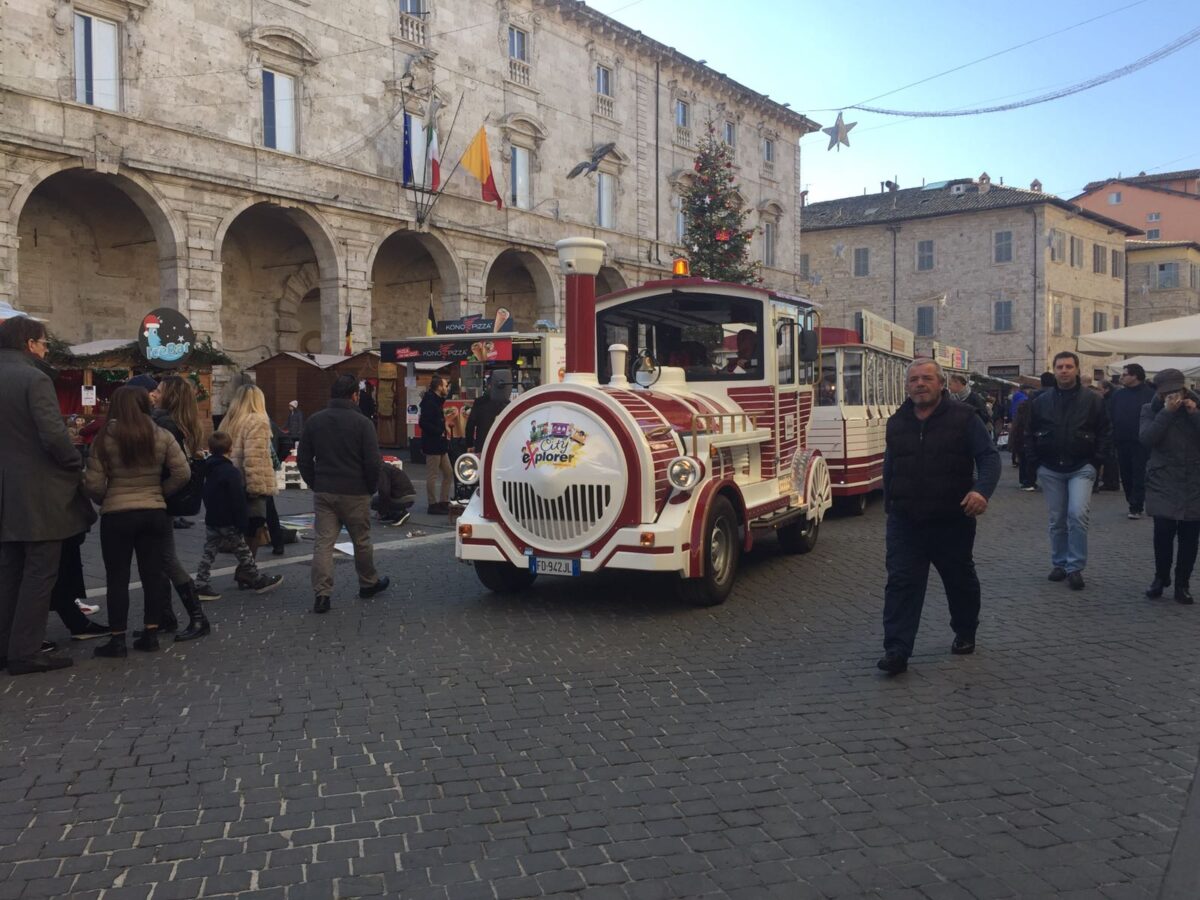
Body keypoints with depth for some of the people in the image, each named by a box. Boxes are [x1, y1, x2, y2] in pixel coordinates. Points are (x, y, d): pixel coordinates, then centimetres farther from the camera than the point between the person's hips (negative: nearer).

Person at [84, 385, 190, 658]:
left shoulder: (105, 438, -7)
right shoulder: (162, 436, -1)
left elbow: (93, 484, -8)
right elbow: (183, 473, -3)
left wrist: (106, 499, 11)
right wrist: (161, 492, 10)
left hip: (117, 515, -2)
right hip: (154, 513, 2)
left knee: (117, 577, 5)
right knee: (153, 574, 9)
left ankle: (117, 639, 7)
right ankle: (151, 634, 12)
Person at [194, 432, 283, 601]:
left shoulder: (208, 469, 7)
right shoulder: (231, 472, -19)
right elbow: (238, 501, -20)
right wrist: (242, 523, -14)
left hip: (211, 520, 7)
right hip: (228, 523, -7)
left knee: (208, 553, 9)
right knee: (243, 553, 5)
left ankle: (201, 585, 5)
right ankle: (258, 581, 17)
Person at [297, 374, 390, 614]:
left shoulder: (314, 421, 3)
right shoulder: (362, 422, -11)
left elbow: (303, 459, 8)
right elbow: (373, 462, -12)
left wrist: (316, 484, 16)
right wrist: (371, 488, 4)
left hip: (323, 493, 3)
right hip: (355, 493, -3)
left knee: (323, 542, 2)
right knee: (361, 541, 13)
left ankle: (322, 594, -5)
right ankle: (368, 584, 30)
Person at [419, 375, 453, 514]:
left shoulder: (436, 401, 15)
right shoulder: (429, 402, -16)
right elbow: (423, 423, -25)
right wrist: (440, 432, -18)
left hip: (440, 445, 10)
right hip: (432, 445, -10)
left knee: (448, 474, 13)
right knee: (432, 476, -1)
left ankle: (444, 502, 19)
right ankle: (433, 505, 5)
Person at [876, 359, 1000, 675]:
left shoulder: (963, 417, -4)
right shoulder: (896, 423, 9)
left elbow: (989, 457, -10)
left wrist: (982, 490, -28)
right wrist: (890, 506, 18)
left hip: (953, 521, -2)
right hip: (905, 522, 2)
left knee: (961, 580, 16)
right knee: (901, 584, -7)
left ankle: (965, 634, 39)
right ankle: (897, 651, -7)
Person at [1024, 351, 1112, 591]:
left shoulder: (1092, 399, -2)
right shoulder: (1042, 401, 5)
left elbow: (1105, 433, 0)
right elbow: (1030, 434, 10)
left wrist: (1096, 462, -6)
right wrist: (1036, 463, 2)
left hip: (1081, 468, -3)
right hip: (1051, 470, 3)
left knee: (1077, 514, -16)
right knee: (1057, 521, 9)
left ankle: (1075, 567, -6)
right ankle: (1059, 564, 22)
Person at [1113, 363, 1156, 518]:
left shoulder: (1150, 394, -7)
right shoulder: (1118, 395, 9)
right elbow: (1112, 417, 7)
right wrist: (1113, 438, -1)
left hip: (1141, 443, -5)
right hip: (1122, 442, 5)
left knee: (1139, 476, -2)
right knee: (1126, 476, 10)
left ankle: (1136, 507, 1)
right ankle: (1134, 504, 23)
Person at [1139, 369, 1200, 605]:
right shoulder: (1151, 410, 1)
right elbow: (1146, 439, -16)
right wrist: (1167, 412, -19)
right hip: (1163, 483, -1)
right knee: (1163, 532, -8)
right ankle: (1161, 578, 13)